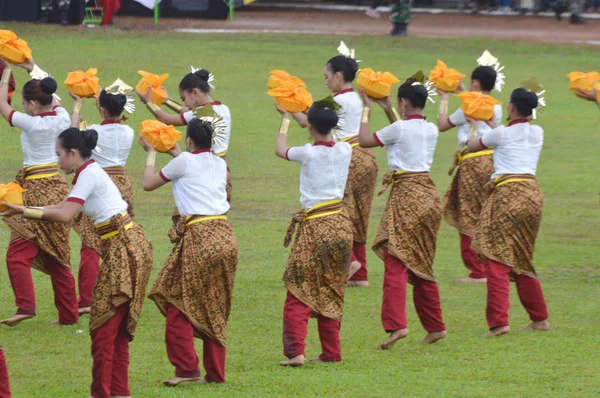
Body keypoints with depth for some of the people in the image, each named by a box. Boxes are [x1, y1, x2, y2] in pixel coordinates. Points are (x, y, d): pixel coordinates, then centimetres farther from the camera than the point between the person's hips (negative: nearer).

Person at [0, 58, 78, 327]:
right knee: (56, 257, 14)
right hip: (58, 187, 7)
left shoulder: (31, 123, -16)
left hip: (35, 190, -7)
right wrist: (33, 70, 28)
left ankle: (26, 306, -22)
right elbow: (51, 100, 24)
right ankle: (68, 313, 15)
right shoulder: (62, 119, 1)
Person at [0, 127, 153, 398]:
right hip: (122, 247, 10)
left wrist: (24, 211, -17)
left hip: (125, 250, -10)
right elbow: (62, 209, 16)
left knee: (105, 324, -4)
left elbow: (64, 215, -22)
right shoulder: (89, 173, 16)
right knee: (117, 327, 12)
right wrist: (22, 209, 9)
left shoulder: (89, 175, -14)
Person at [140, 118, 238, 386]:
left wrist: (152, 154, 23)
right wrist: (176, 154, 40)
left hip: (198, 238, -6)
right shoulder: (219, 164, 13)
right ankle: (215, 372, 15)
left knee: (178, 303, 3)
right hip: (225, 236, 6)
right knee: (215, 310, 14)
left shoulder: (184, 161, -3)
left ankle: (187, 368, -4)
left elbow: (149, 183, 8)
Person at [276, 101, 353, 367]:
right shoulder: (344, 151, 0)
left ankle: (295, 351, -15)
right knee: (331, 294, 15)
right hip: (340, 224, 5)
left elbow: (280, 150, 11)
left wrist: (286, 120, 25)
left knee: (299, 294, -4)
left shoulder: (308, 153, -11)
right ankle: (331, 352, 17)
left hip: (314, 226, -5)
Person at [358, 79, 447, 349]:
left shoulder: (399, 128, -11)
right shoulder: (431, 130, 8)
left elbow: (365, 140, -1)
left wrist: (366, 109, 10)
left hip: (406, 194, -7)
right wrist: (389, 111, 36)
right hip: (429, 194, 7)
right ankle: (435, 326, 20)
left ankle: (397, 324, -26)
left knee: (396, 262, -12)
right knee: (421, 265, 17)